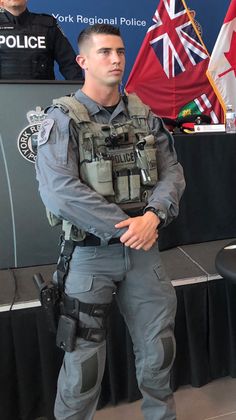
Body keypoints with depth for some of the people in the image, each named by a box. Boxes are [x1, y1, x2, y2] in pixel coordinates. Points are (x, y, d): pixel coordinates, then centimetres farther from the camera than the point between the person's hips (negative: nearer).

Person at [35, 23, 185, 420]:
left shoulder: (144, 115, 7)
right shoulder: (63, 118, -7)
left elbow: (172, 171, 3)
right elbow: (58, 190, -20)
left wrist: (152, 216, -17)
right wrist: (125, 225, -19)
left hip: (143, 250, 5)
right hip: (89, 253, -4)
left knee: (158, 346, 18)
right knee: (84, 358, 11)